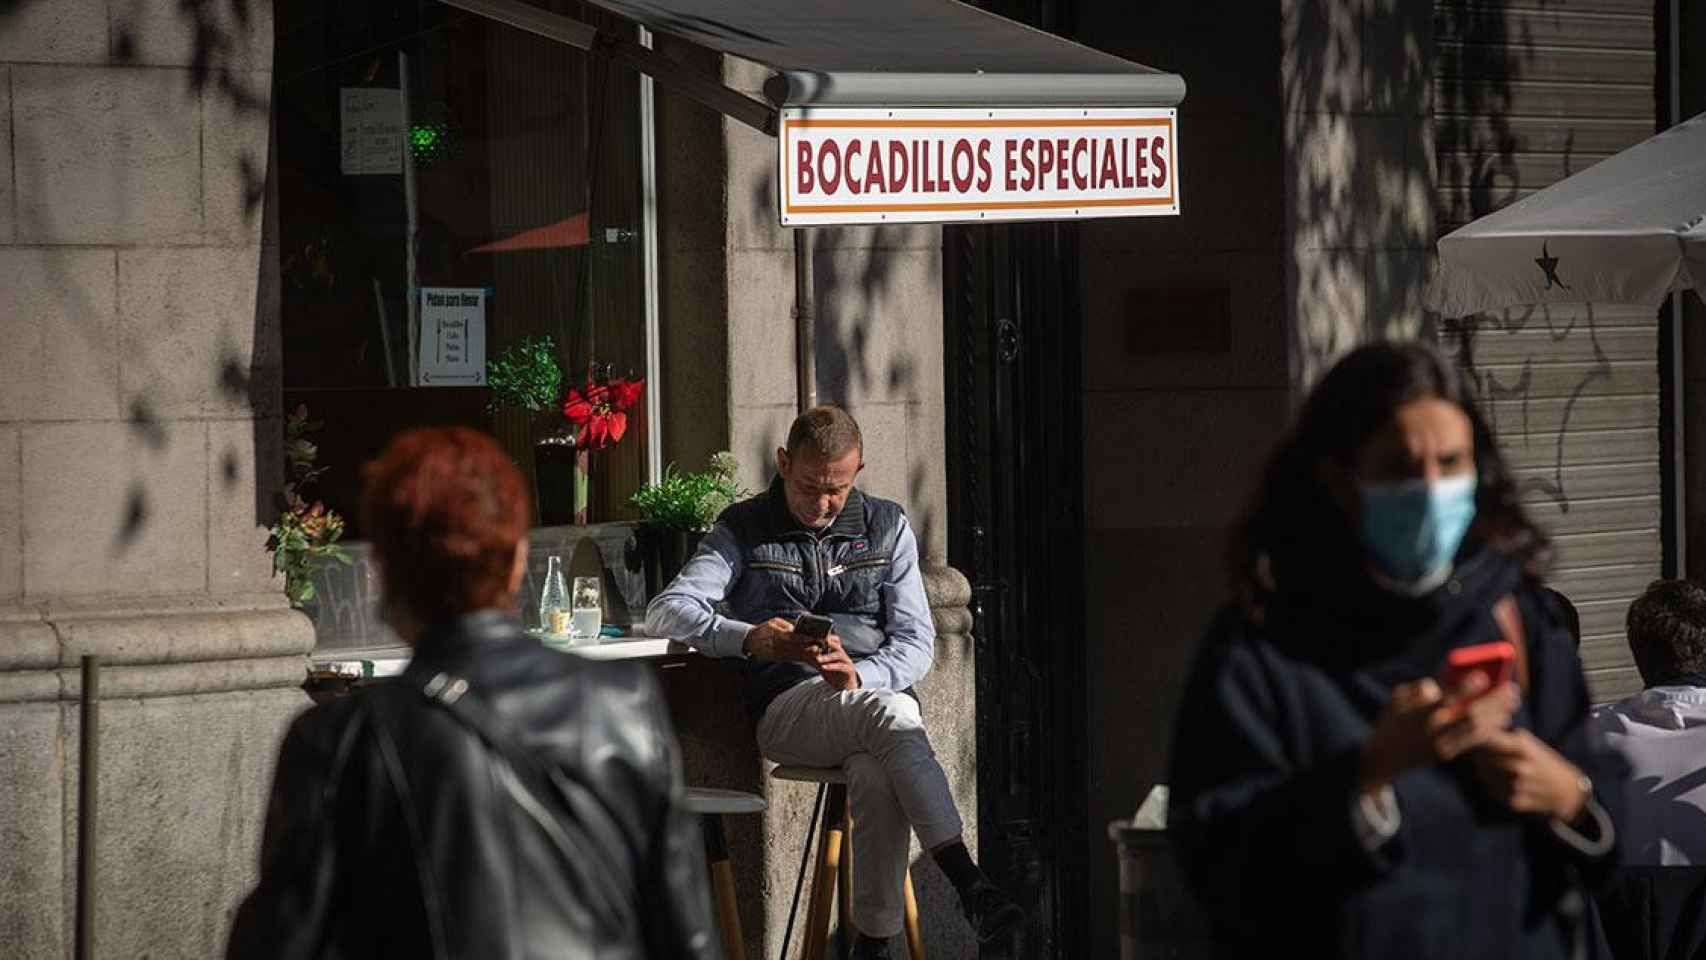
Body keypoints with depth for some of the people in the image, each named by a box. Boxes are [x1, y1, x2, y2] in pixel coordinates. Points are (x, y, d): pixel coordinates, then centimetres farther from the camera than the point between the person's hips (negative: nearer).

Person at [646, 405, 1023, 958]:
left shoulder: (887, 527, 17)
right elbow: (666, 612, -3)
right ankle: (971, 888, -45)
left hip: (873, 690, 2)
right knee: (892, 714, -37)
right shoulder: (744, 530, 10)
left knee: (879, 777, -37)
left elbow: (917, 642, 10)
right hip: (786, 706, -2)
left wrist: (859, 675, -14)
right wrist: (749, 638, -23)